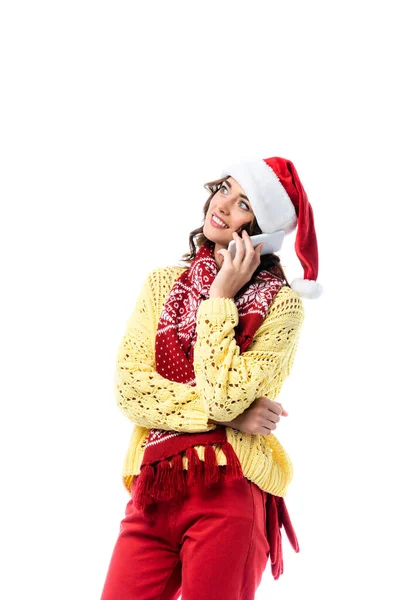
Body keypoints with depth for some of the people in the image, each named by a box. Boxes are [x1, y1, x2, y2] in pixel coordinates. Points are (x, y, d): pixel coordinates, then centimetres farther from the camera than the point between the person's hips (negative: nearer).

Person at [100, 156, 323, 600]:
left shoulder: (280, 304, -1)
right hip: (152, 492, 4)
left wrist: (221, 297, -7)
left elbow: (225, 395, -14)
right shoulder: (161, 284, 12)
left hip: (228, 495, -3)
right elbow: (128, 387, 1)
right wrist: (223, 413, -9)